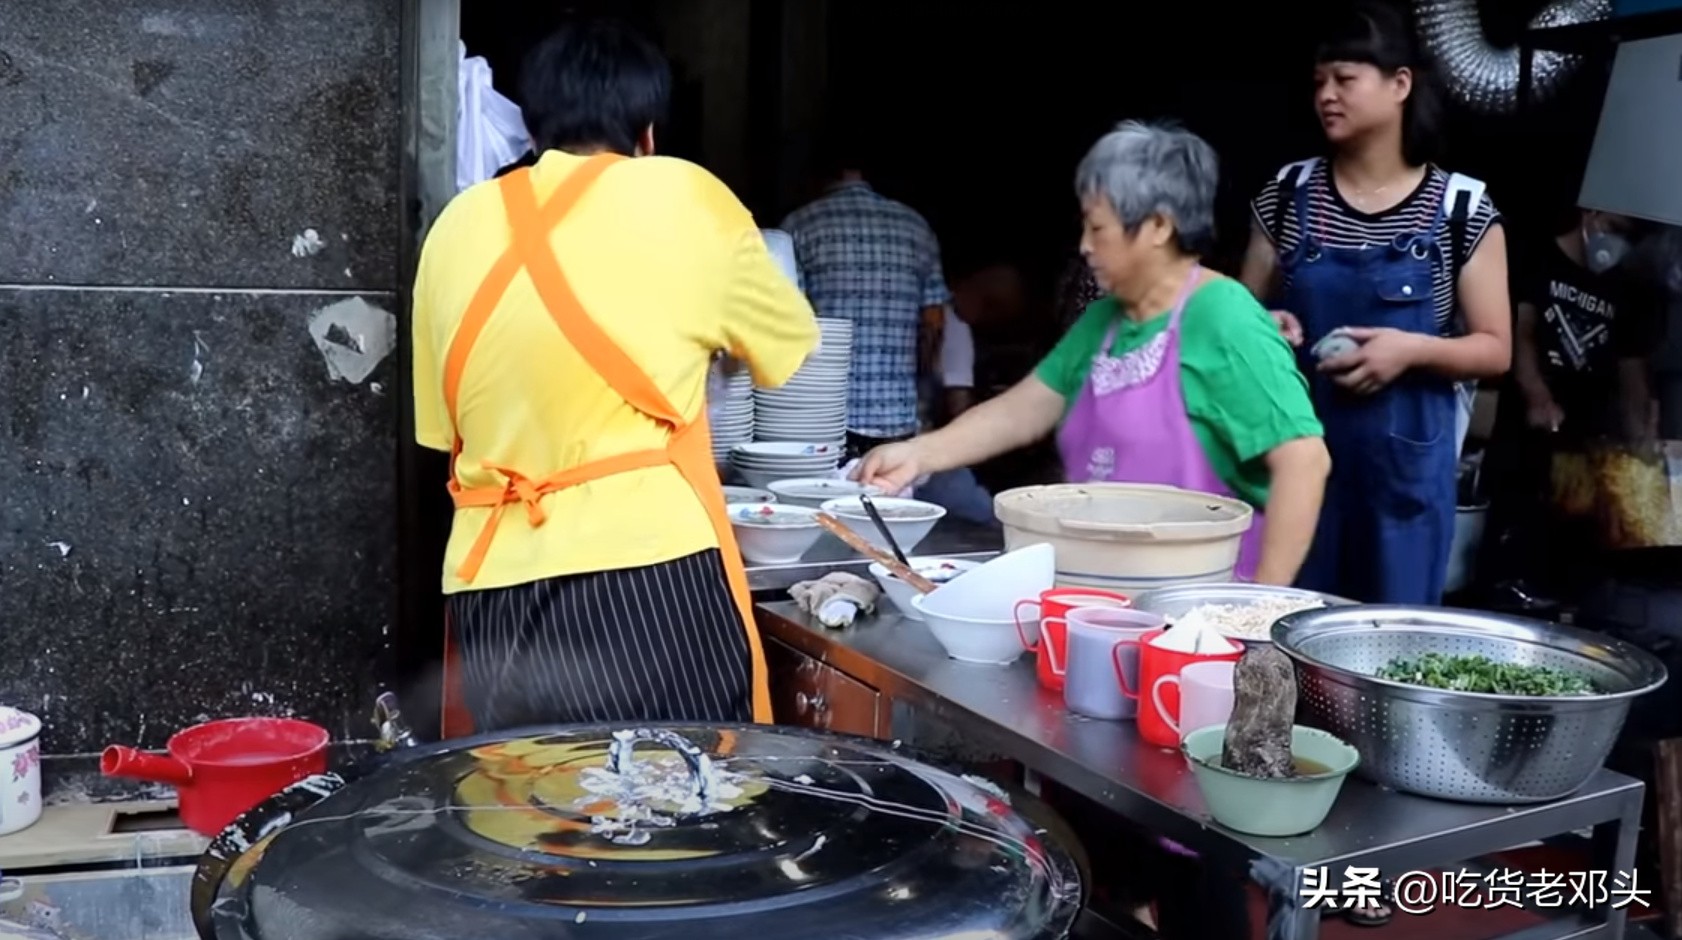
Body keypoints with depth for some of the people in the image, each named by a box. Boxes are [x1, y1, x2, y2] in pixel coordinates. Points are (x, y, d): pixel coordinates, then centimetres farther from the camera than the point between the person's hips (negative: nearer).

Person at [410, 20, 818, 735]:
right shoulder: (682, 198, 2)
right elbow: (790, 345, 18)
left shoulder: (460, 224, 11)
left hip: (496, 600, 4)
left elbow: (440, 425, 18)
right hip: (649, 582, -4)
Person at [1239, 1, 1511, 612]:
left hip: (1403, 457, -2)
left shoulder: (1461, 207, -3)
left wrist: (1411, 349, -17)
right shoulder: (1289, 193, 4)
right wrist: (1264, 329, -9)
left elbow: (1495, 349, 1)